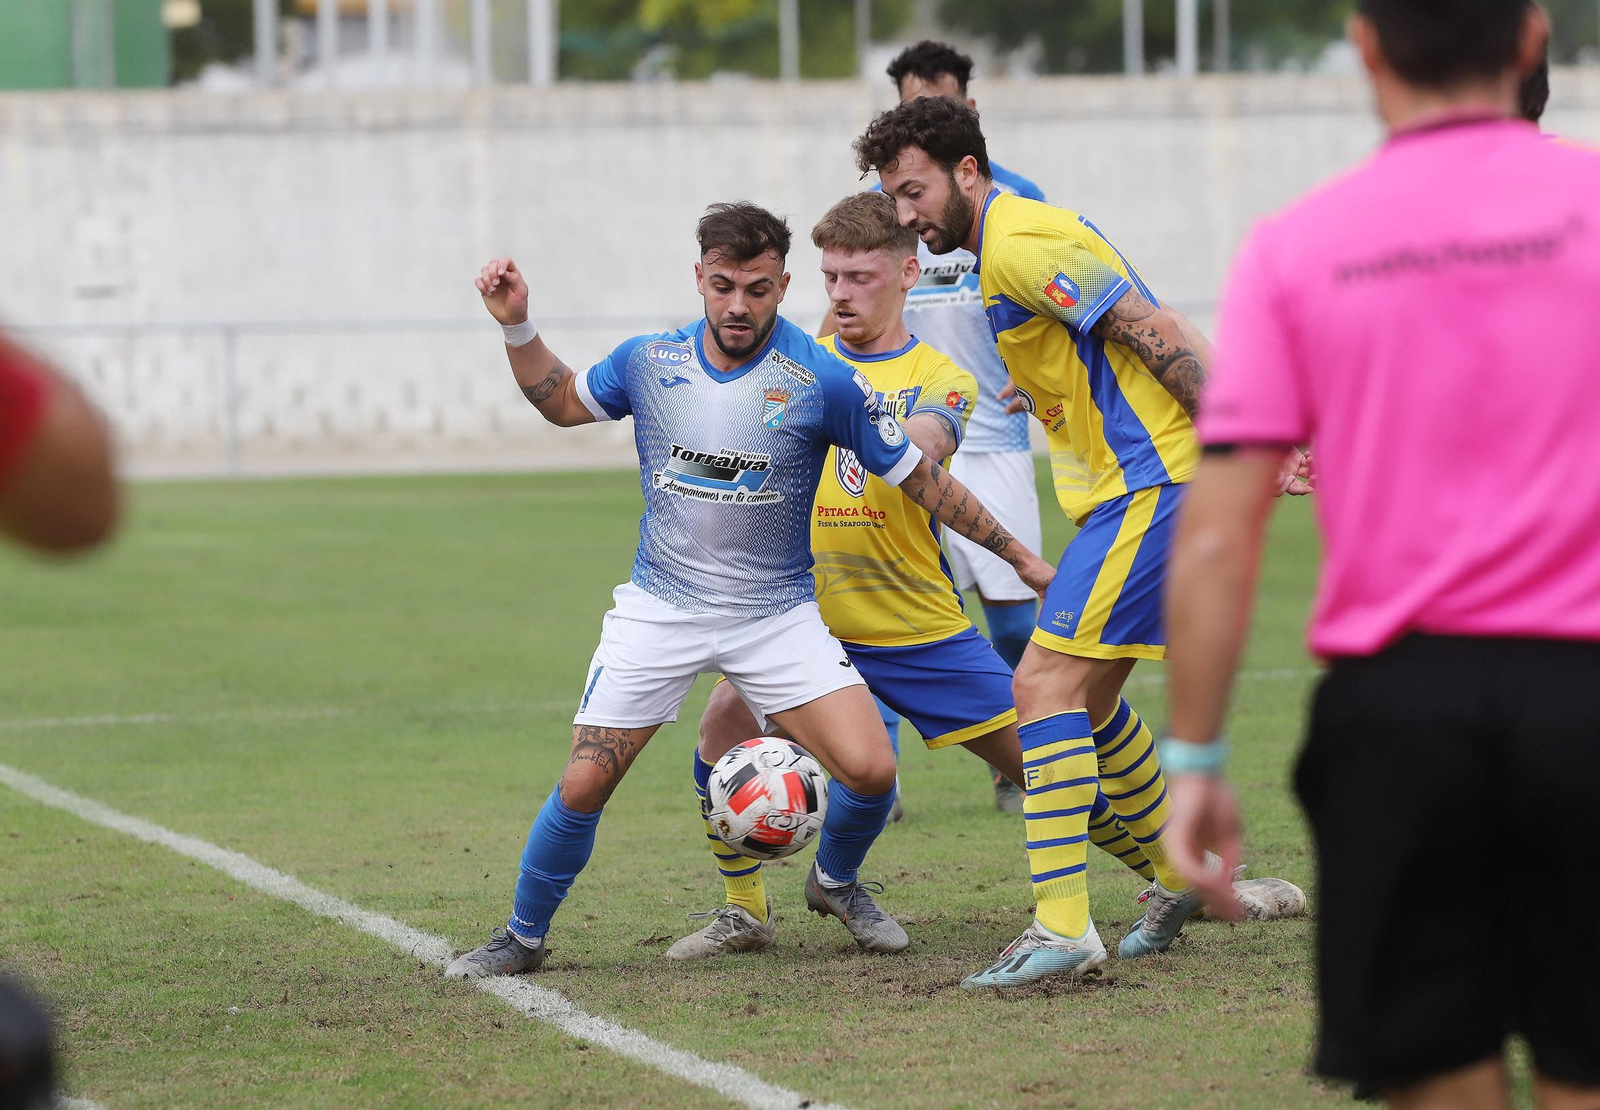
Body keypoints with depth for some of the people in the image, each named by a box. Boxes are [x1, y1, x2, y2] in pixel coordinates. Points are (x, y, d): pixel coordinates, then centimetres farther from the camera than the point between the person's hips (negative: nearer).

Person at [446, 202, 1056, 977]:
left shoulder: (824, 383, -12)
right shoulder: (648, 362, -3)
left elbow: (917, 478, -2)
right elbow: (560, 401, 17)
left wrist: (1019, 557, 1)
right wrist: (516, 326, 3)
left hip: (777, 615, -1)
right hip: (660, 611, 1)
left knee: (870, 771, -15)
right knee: (583, 786, -6)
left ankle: (835, 882, 19)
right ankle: (522, 937, 17)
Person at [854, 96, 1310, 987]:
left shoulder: (1019, 245, -15)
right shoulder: (1015, 235, 17)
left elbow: (1162, 335, -19)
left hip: (1153, 483, -10)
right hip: (1133, 486, 10)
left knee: (1045, 685, -15)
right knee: (1088, 698, 19)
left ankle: (1063, 928, -17)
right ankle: (1179, 876, 36)